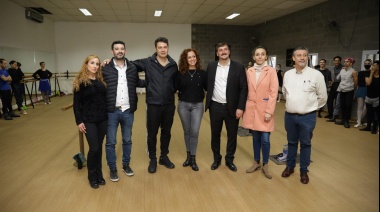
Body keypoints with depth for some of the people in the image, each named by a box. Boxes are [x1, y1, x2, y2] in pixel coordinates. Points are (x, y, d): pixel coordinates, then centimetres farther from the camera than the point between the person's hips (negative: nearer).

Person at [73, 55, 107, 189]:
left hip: (103, 119, 3)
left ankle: (99, 174, 26)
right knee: (94, 148, -4)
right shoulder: (80, 82, -4)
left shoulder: (101, 80, 6)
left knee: (99, 147, 10)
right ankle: (92, 176, 18)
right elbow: (76, 104, -4)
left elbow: (106, 99, 7)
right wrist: (79, 121, -9)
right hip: (88, 120, -3)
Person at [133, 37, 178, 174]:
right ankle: (152, 160, 26)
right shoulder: (147, 63, -3)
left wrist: (172, 92, 3)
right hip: (153, 105, -2)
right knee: (152, 134, 8)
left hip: (169, 105, 3)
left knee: (166, 132, 15)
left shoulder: (173, 65, 4)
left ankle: (164, 157, 33)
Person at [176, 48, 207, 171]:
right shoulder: (180, 73, -1)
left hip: (197, 105, -1)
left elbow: (207, 88, 2)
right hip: (183, 105, 1)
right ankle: (188, 156, 26)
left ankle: (193, 158, 11)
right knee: (186, 131, 10)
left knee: (195, 132, -4)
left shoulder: (202, 73, 0)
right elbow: (175, 88, 0)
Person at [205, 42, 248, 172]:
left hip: (232, 108, -1)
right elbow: (207, 85, 8)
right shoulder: (211, 66, 4)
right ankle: (216, 159, 30)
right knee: (215, 134, 12)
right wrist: (208, 103, 1)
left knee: (232, 135, 10)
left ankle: (229, 160, 28)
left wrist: (240, 107, -11)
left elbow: (243, 88, -6)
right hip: (215, 107, 2)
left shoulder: (238, 67, -4)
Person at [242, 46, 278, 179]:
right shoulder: (249, 71, 5)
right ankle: (256, 162, 27)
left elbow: (274, 92, -8)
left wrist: (269, 111, -13)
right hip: (251, 109, 3)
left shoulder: (271, 71, -5)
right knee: (255, 137, 12)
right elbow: (247, 91, 9)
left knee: (265, 139, -1)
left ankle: (265, 165, 17)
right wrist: (245, 107, 5)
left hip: (264, 109, -3)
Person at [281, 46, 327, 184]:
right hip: (289, 115, 3)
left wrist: (312, 107, 7)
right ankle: (290, 166, 33)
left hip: (308, 117, -3)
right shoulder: (287, 74, 2)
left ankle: (304, 171, 26)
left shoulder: (316, 74, -9)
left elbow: (322, 96, -1)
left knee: (305, 144, 10)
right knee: (291, 142, 17)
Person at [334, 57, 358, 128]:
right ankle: (343, 120, 18)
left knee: (348, 106, -1)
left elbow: (356, 83, -3)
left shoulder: (353, 72, -8)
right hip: (342, 90, 5)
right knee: (342, 106, 8)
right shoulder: (342, 70, 6)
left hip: (349, 91, -5)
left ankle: (346, 121, 8)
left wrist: (352, 89, 7)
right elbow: (338, 78, 18)